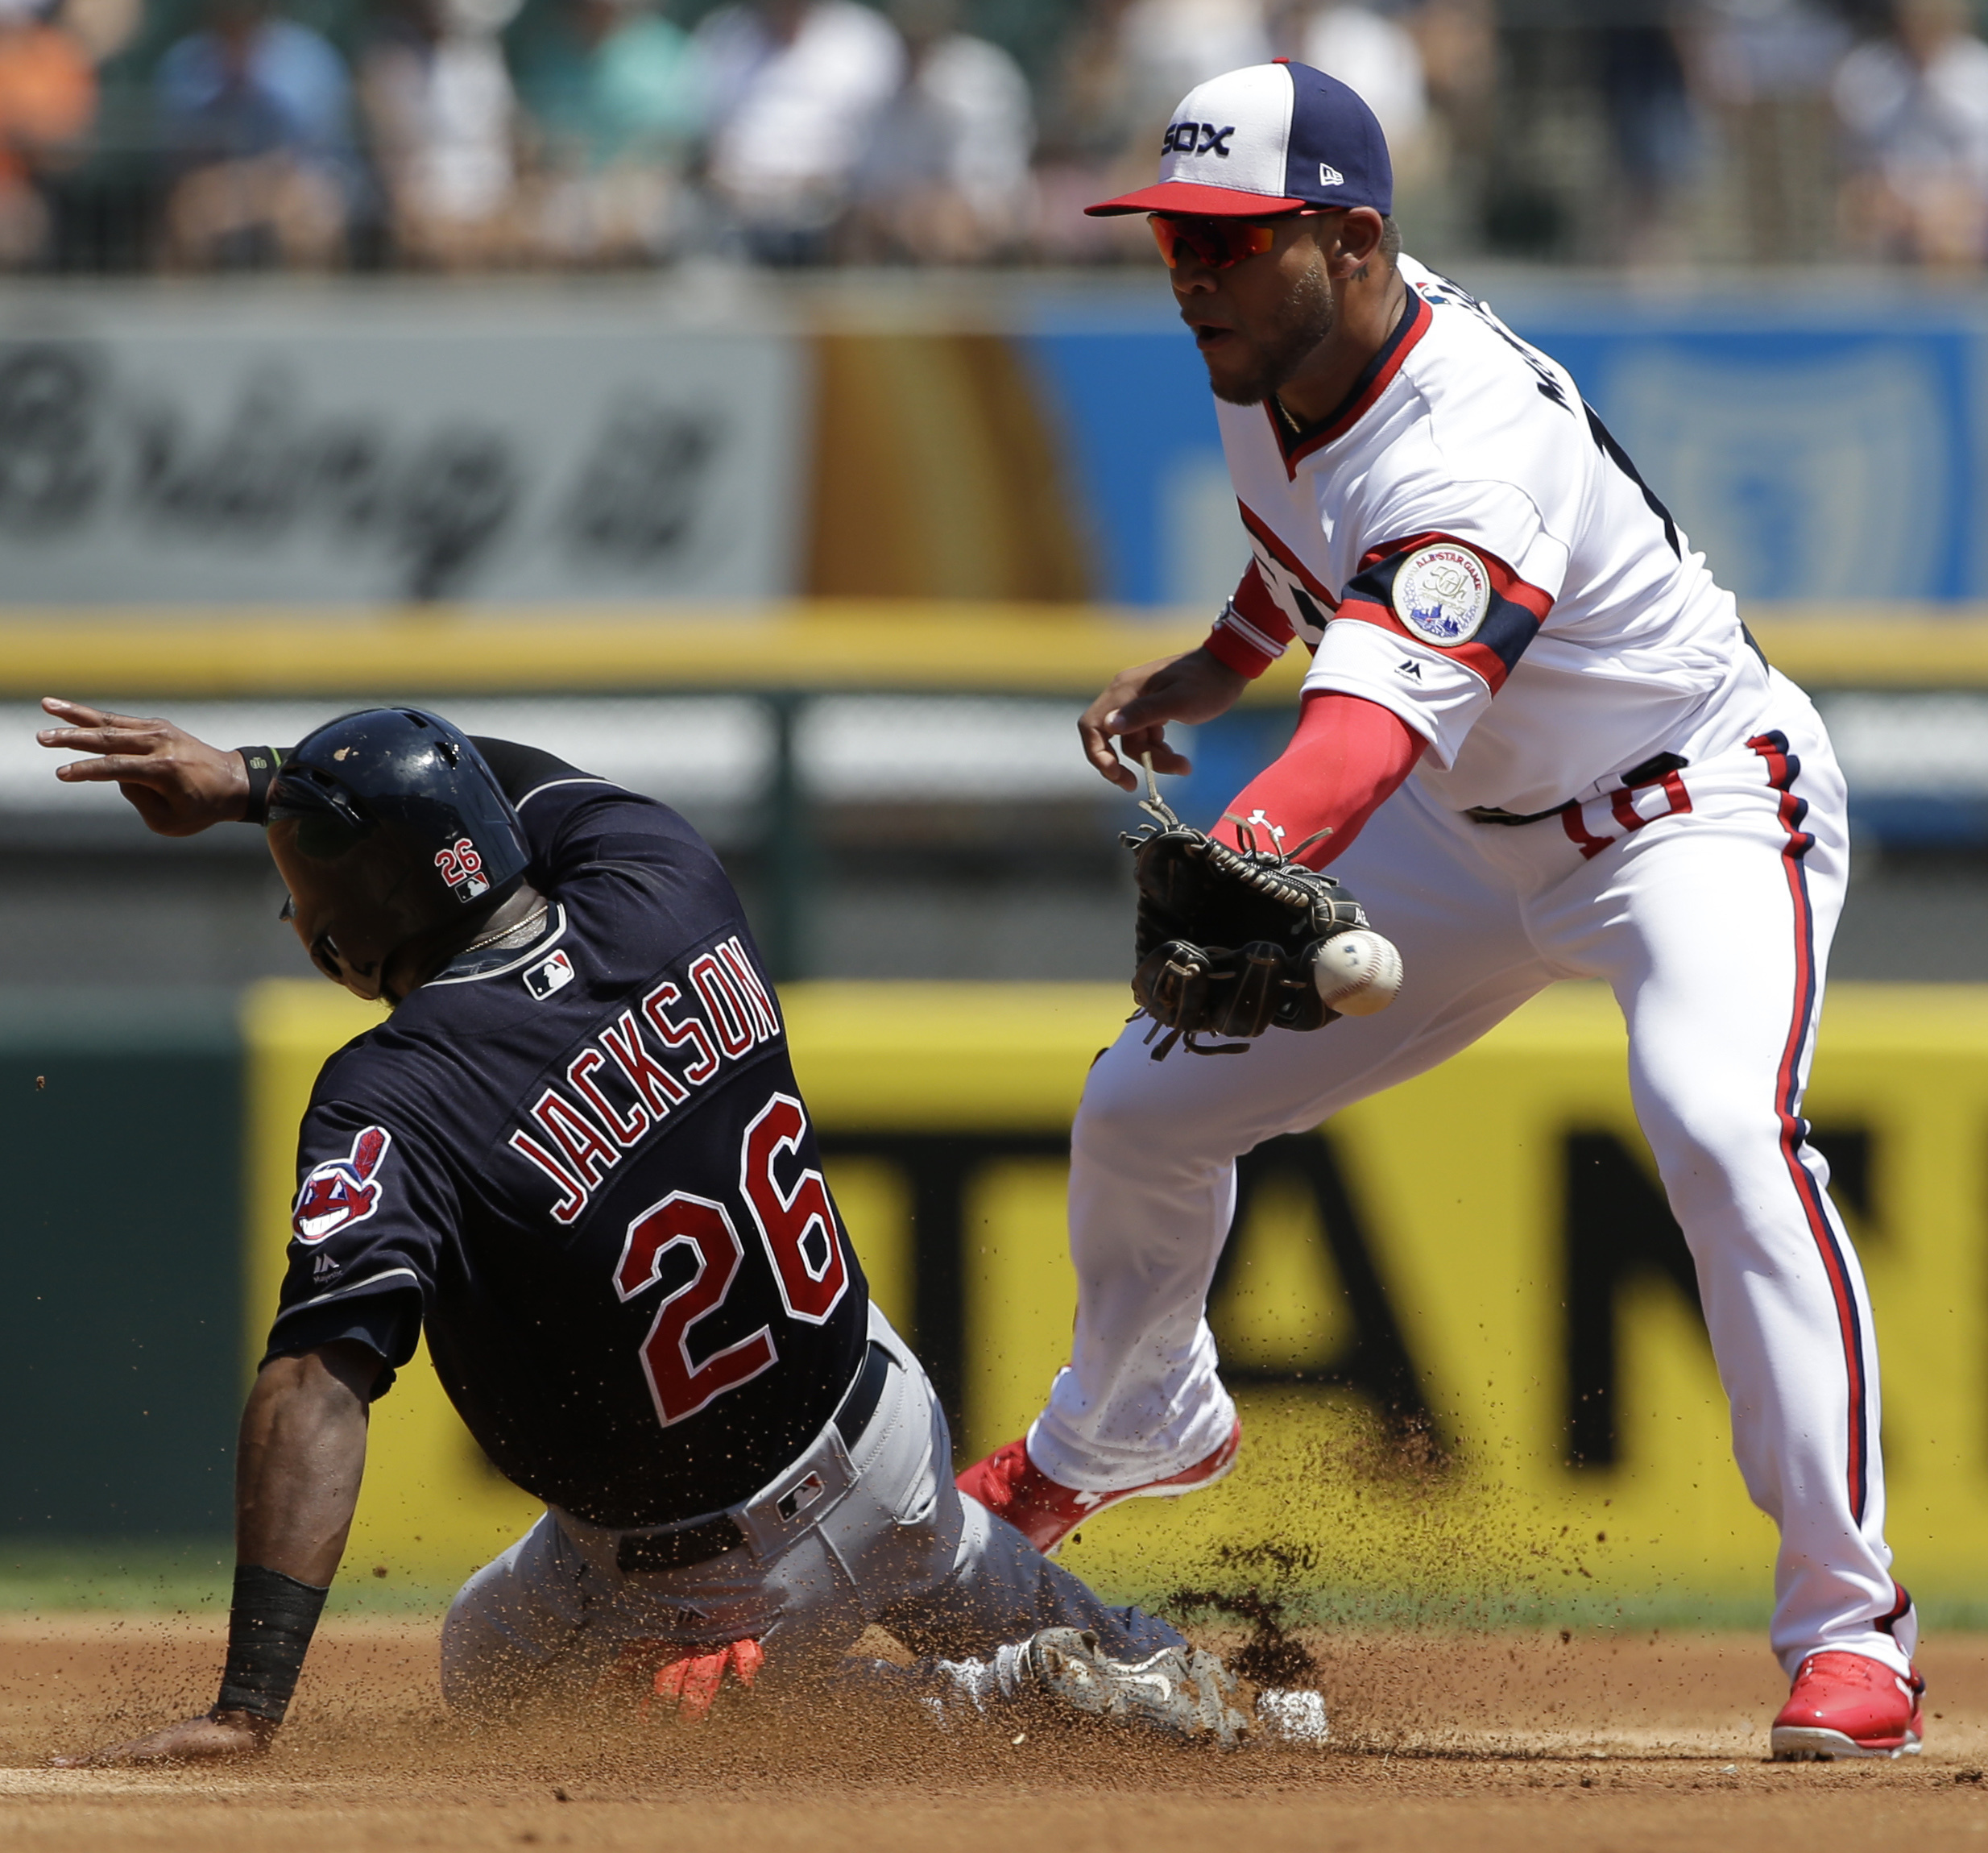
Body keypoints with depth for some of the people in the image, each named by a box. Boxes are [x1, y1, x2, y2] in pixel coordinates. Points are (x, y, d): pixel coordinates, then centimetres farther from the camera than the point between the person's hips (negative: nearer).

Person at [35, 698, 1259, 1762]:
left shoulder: (398, 1105, -31)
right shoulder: (665, 883, -13)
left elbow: (317, 1386, -39)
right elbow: (485, 779, 10)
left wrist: (250, 1704, -44)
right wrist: (249, 781, 6)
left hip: (705, 1583, -8)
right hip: (894, 1454, 8)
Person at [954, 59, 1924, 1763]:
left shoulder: (1468, 445, -37)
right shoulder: (1272, 354, -11)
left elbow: (1383, 707, -55)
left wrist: (1243, 870, -72)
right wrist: (1216, 666, 3)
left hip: (1704, 811, -9)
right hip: (1481, 833, 9)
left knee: (1721, 1126, -37)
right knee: (1144, 1108, 10)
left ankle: (1848, 1622, -30)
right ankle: (1130, 1429, 42)